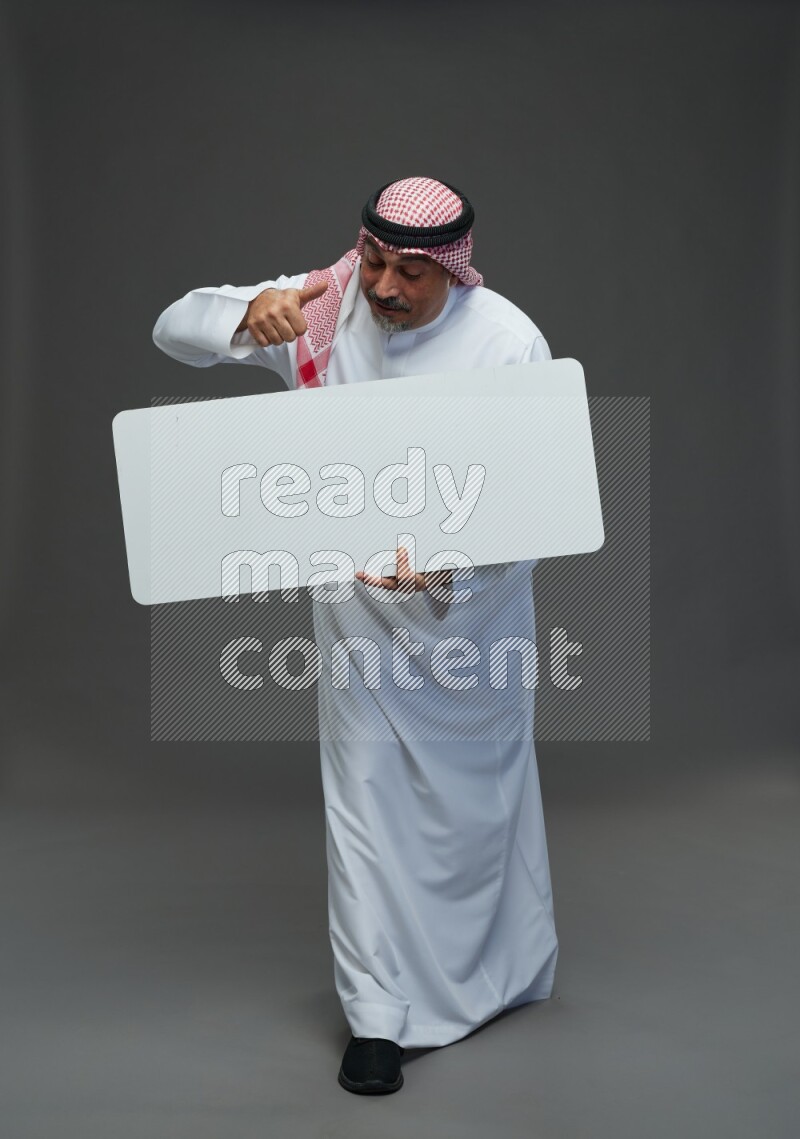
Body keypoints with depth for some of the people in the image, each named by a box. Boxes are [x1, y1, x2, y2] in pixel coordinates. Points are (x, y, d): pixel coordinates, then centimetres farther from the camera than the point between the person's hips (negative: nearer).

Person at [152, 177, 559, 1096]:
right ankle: (378, 1014, 16)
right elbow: (173, 329, -4)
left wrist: (444, 567, -35)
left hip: (474, 601, -1)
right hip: (358, 602, 1)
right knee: (364, 796, 1)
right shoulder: (322, 307, -10)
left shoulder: (508, 342, -17)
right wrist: (247, 314, -27)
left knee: (482, 787, 18)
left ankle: (508, 970, 45)